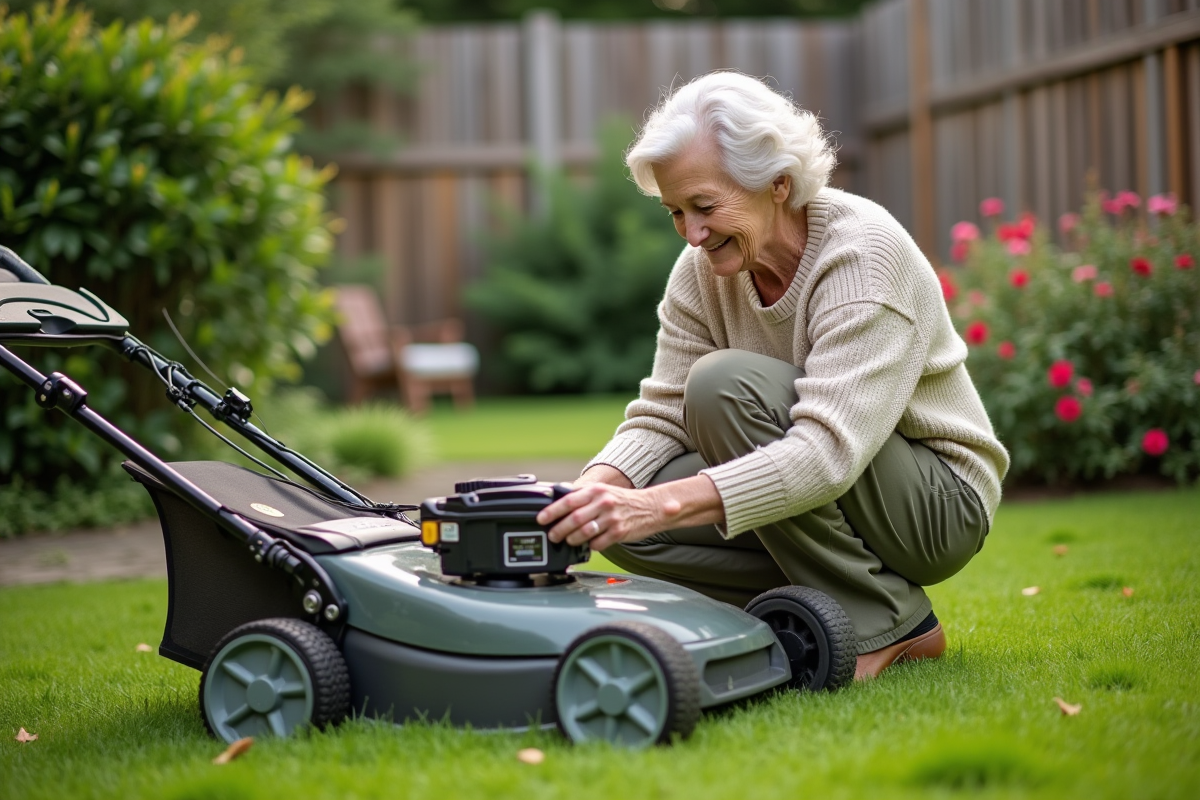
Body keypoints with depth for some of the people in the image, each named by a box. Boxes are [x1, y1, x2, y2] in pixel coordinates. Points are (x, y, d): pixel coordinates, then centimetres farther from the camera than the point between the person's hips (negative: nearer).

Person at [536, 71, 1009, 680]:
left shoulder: (865, 252, -25)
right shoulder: (703, 270, -4)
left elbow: (828, 451, -36)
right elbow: (660, 417, -4)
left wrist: (665, 503, -46)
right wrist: (591, 491, -27)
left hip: (941, 504, -6)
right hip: (810, 489, 6)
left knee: (725, 381, -29)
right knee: (624, 521, -17)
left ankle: (885, 624, -16)